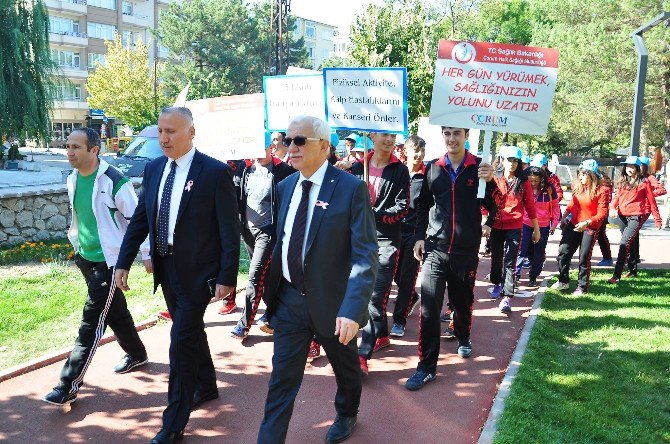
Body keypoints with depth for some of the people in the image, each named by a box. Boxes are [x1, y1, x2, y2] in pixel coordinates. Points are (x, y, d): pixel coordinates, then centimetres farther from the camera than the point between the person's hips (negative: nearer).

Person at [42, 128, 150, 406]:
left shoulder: (114, 182, -19)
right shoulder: (72, 179, 4)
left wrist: (147, 255, -10)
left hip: (108, 260, -8)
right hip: (85, 257, 8)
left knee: (92, 320, -5)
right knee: (115, 310, 20)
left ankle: (69, 385, 0)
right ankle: (136, 354, 39)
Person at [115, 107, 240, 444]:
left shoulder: (215, 172, -14)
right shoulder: (153, 168, 5)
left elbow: (230, 230, -12)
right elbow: (140, 219, 9)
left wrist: (227, 277, -14)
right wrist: (124, 262, 4)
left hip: (196, 272, -6)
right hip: (165, 268, 6)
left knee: (182, 342, -4)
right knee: (192, 333, 22)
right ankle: (206, 388, 44)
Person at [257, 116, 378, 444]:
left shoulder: (351, 188, -16)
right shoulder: (286, 186, 3)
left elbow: (365, 255, -21)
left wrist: (352, 309, -30)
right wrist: (272, 288, 8)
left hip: (331, 302, -3)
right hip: (289, 300, 3)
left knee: (346, 368, 22)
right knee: (282, 379, 5)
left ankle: (346, 416, 51)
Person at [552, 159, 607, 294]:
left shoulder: (601, 191, -13)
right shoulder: (577, 186, 3)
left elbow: (602, 213, -15)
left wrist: (586, 223, -26)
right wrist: (564, 217, 6)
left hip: (590, 228, -5)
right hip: (573, 225, 5)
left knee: (584, 258, 2)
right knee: (563, 251, 1)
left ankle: (582, 287, 15)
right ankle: (563, 281, 19)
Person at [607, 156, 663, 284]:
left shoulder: (643, 182, -4)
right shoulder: (621, 181, 11)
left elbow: (651, 201, -1)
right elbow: (617, 196, 10)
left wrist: (657, 219, 2)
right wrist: (612, 208, -11)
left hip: (636, 216, -6)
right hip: (622, 216, 6)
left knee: (624, 244, -16)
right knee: (629, 244, 17)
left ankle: (616, 276, -19)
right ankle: (632, 270, 34)